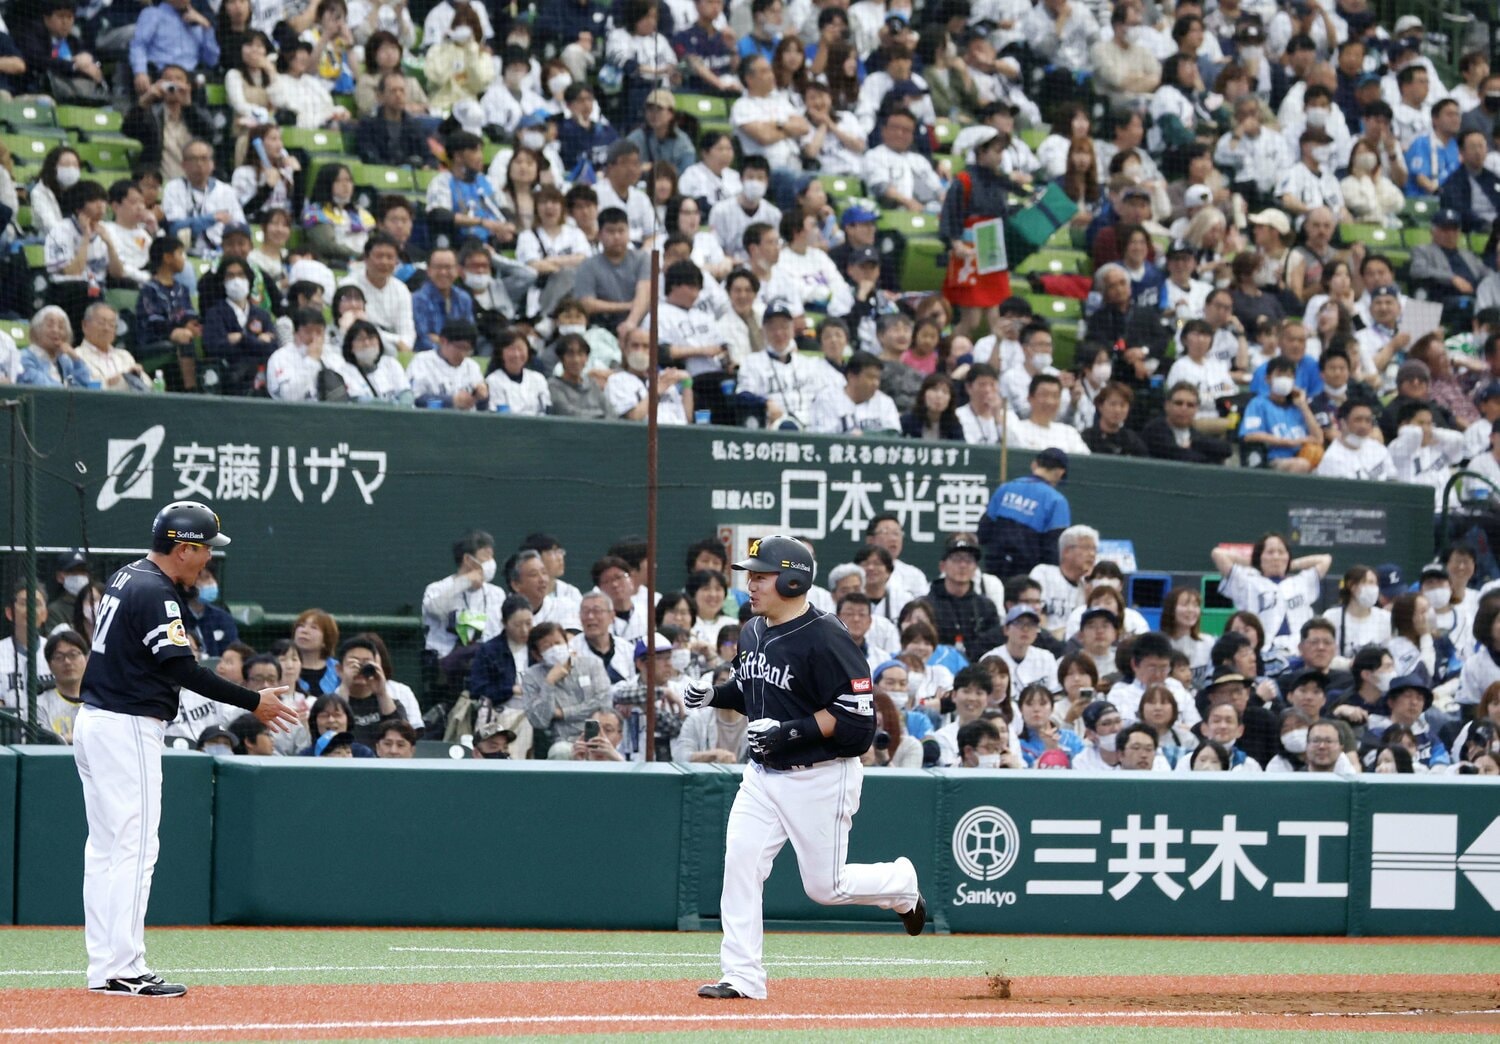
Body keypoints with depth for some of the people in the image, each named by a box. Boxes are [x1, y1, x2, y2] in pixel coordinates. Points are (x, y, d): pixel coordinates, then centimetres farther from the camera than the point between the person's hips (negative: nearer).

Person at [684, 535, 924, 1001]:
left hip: (820, 778, -7)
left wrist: (791, 731, -27)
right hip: (763, 775, 7)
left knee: (824, 887, 1)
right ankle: (742, 977, -5)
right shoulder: (753, 632, 6)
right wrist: (714, 694, 2)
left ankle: (903, 883, 31)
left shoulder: (824, 638, -20)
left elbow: (857, 714, -21)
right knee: (740, 864, -8)